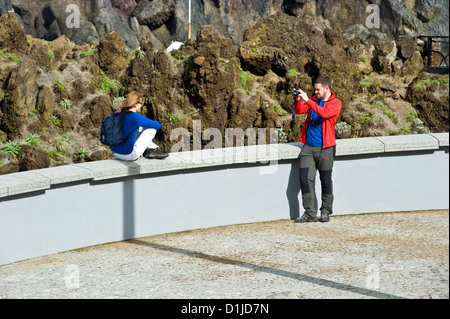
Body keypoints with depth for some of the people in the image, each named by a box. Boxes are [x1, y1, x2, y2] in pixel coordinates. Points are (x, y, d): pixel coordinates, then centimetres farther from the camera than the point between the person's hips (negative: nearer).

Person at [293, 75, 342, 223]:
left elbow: (324, 113, -22)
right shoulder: (314, 100, 13)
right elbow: (299, 111, 9)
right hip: (308, 147, 4)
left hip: (325, 148, -4)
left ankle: (326, 212, 20)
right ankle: (310, 213, 0)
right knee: (305, 179, -5)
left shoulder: (335, 103, -4)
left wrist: (307, 100, -25)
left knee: (326, 181, 5)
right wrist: (298, 100, -10)